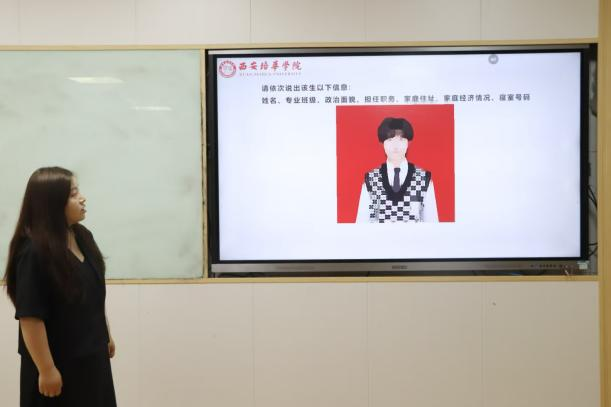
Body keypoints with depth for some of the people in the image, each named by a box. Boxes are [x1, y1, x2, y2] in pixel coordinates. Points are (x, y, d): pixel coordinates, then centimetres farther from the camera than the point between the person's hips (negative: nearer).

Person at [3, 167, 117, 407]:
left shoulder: (83, 236, 2)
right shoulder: (33, 253, -22)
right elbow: (30, 318, -22)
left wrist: (105, 335, 18)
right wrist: (46, 369, -20)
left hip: (91, 356, 7)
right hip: (59, 363, -7)